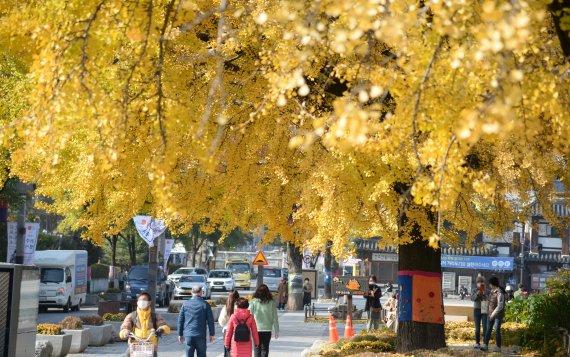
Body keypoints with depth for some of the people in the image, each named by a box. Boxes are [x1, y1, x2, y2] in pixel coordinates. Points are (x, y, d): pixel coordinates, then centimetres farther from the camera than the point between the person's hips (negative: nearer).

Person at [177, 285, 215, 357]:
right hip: (201, 335, -1)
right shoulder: (205, 304, -4)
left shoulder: (185, 304, 3)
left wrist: (180, 334, 13)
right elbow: (210, 320, -3)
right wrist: (212, 334, 7)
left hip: (188, 335, 1)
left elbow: (180, 320, 6)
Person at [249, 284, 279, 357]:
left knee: (257, 349, 8)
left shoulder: (253, 302, -5)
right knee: (265, 349, 10)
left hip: (256, 329, -1)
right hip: (267, 329, 1)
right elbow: (275, 317, 0)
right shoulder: (271, 302, -3)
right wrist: (277, 331, 8)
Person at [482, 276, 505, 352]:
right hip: (491, 314, 8)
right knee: (488, 330, 7)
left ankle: (498, 348, 8)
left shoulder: (499, 293, -20)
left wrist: (493, 314, -23)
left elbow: (500, 306, -23)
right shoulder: (492, 291, 6)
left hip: (498, 315, -8)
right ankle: (485, 345, 11)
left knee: (497, 331, -1)